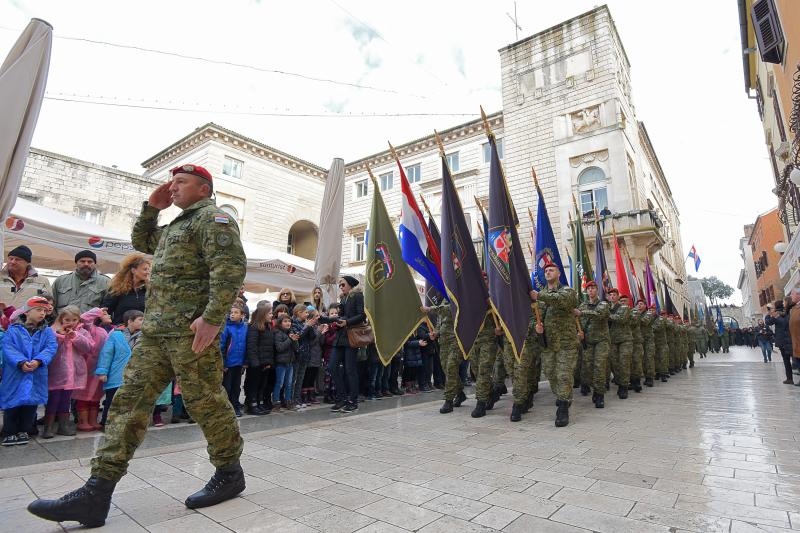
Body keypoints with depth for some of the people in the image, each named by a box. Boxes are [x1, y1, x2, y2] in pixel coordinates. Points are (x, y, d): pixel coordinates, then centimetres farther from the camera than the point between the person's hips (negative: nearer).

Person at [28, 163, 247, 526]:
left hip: (191, 330, -10)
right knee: (129, 401, 6)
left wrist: (213, 317, -26)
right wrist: (151, 208, 25)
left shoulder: (213, 217, -6)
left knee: (205, 402, -1)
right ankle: (96, 495, 12)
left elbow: (231, 266, -20)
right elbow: (141, 242, 39)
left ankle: (230, 474, 17)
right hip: (155, 330, 10)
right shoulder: (176, 225, 25)